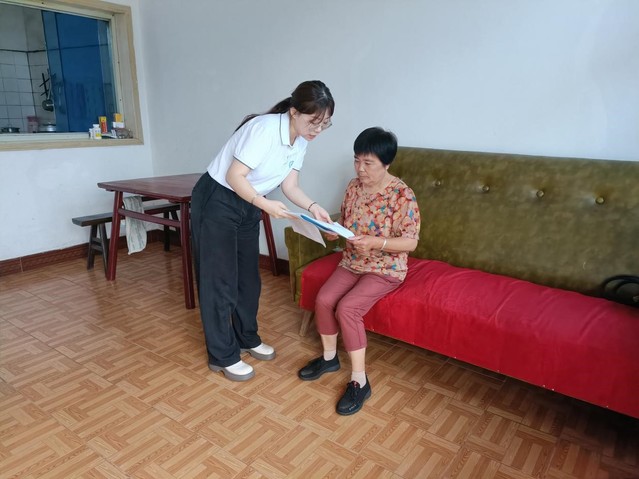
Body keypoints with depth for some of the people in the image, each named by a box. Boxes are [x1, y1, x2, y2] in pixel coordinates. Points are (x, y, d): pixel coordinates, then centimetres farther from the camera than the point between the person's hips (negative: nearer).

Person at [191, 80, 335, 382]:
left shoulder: (301, 140, -1)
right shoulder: (264, 129, -27)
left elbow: (290, 185, 0)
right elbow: (234, 176, -25)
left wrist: (313, 207, -16)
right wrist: (266, 205, -34)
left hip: (248, 206, 8)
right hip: (217, 201, -8)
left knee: (248, 277, 14)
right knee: (219, 280, -1)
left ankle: (246, 338, 33)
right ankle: (223, 356, 12)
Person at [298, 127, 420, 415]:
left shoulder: (402, 194, -17)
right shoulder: (354, 186, 3)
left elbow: (411, 242, -18)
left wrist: (375, 242, -32)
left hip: (385, 269, -6)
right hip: (351, 262, 6)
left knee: (347, 308, -25)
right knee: (324, 299, -14)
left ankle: (359, 382, -10)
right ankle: (329, 357, 11)